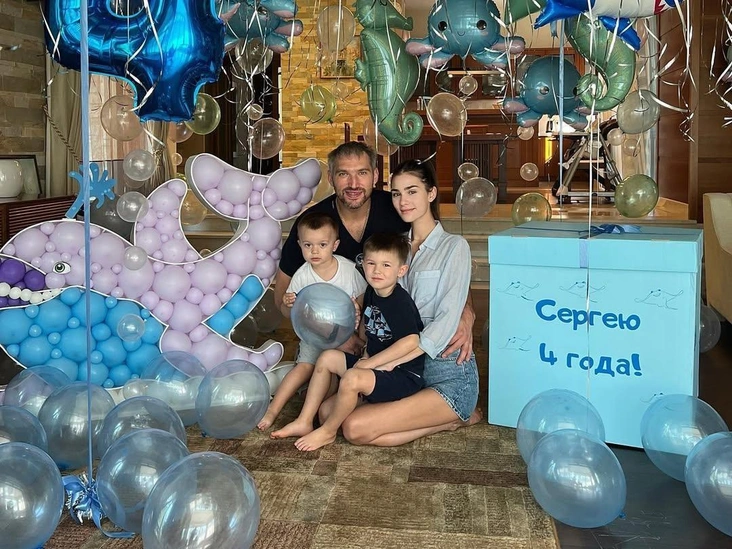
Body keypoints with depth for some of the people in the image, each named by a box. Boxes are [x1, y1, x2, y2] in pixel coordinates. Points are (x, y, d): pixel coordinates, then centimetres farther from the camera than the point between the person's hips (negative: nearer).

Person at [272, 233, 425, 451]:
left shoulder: (400, 302, -21)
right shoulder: (371, 293, 5)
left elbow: (411, 341, -30)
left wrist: (370, 362, -22)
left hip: (404, 376, -10)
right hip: (378, 365, 10)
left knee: (352, 379, -31)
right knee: (327, 358, 8)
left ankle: (327, 432, -4)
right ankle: (304, 422, 11)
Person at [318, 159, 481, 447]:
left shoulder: (453, 246, -7)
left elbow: (446, 320, -17)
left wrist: (388, 360, -22)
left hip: (448, 372, -7)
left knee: (356, 428, -22)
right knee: (327, 410, -8)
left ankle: (455, 418, -2)